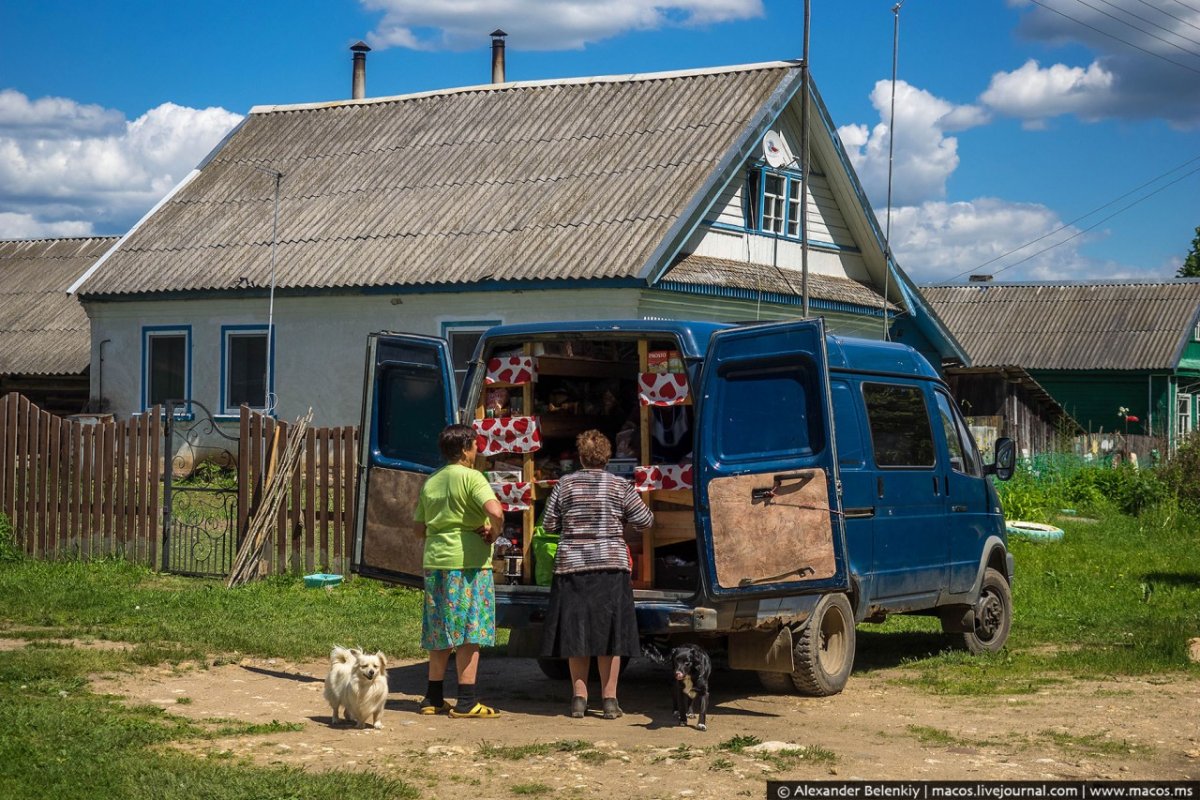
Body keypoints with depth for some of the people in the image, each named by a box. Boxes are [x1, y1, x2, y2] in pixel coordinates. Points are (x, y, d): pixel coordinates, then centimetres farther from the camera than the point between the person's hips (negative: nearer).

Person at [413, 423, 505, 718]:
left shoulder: (430, 482, 14)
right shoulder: (471, 477, -8)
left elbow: (420, 527, 19)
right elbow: (495, 512, -23)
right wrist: (493, 534, -6)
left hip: (434, 561, 7)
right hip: (467, 561, -7)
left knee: (440, 632, 13)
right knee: (469, 631, -2)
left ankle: (434, 698, 17)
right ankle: (466, 701, -2)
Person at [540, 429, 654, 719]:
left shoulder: (565, 484, 2)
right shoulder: (620, 486, 0)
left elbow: (549, 524, 5)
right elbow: (645, 520, 6)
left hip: (572, 567, 1)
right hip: (611, 566, -1)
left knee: (576, 632, 8)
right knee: (609, 633, 4)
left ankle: (579, 698, 10)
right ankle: (609, 699, 4)